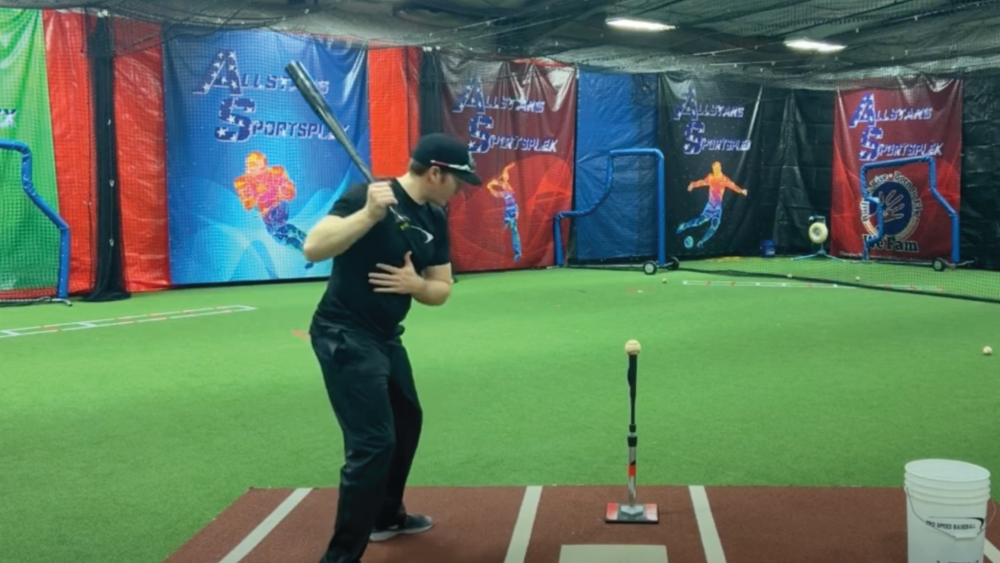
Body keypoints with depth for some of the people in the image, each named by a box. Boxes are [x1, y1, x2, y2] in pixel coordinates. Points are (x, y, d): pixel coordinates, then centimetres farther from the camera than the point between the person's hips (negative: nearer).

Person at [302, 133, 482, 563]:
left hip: (385, 336, 10)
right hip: (344, 336, -10)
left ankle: (386, 515, 45)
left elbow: (441, 290, 8)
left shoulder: (435, 219, 5)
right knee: (373, 442, -15)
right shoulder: (366, 196, -18)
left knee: (407, 421, 24)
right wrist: (370, 214, -38)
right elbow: (313, 249, -29)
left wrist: (414, 284, -14)